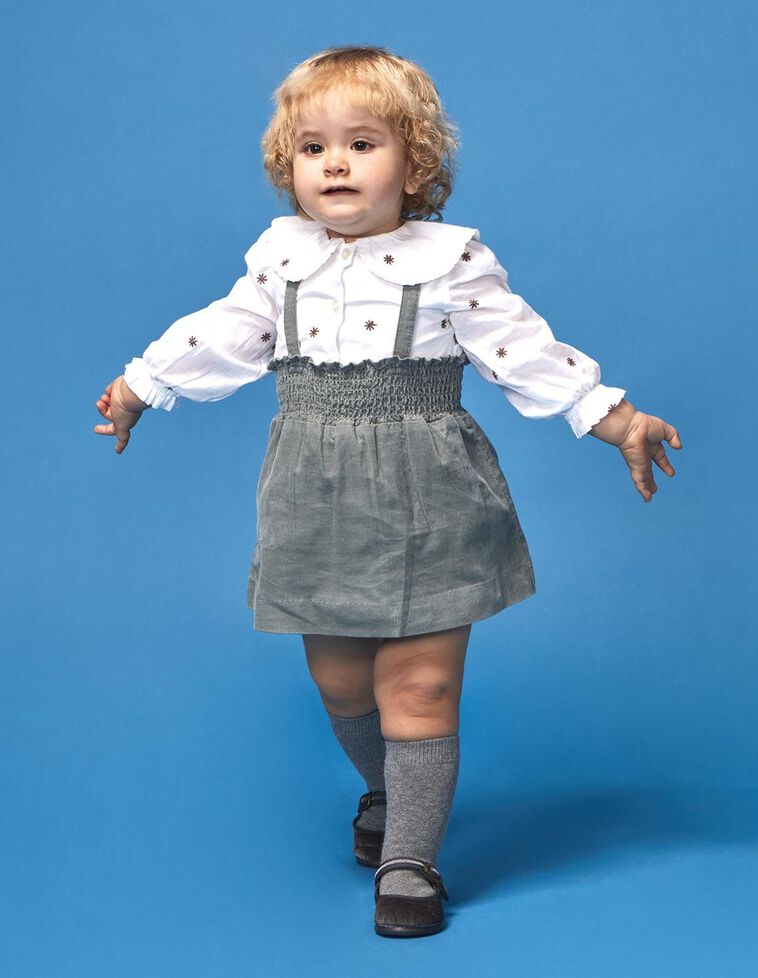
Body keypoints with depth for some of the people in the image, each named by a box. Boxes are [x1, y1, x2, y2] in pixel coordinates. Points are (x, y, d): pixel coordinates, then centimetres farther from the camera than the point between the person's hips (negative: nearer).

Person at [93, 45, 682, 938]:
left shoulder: (451, 262, -6)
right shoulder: (280, 258, 4)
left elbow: (527, 354, -4)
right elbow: (219, 338, 16)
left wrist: (618, 421, -7)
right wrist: (136, 388, 24)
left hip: (423, 503, -3)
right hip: (318, 501, 4)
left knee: (420, 686, -2)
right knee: (337, 679, 14)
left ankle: (409, 859, 11)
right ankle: (386, 789, 43)